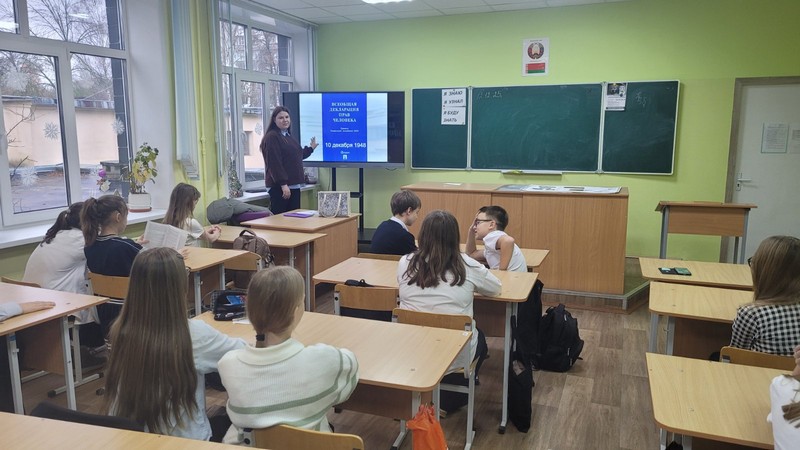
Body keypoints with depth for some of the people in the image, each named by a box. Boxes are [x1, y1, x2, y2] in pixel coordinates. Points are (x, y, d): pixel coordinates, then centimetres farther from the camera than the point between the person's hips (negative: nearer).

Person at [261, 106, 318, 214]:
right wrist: (283, 184, -23)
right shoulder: (271, 137, -10)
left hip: (294, 185, 9)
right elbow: (274, 163, -18)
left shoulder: (288, 137, 19)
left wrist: (311, 148, 37)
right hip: (279, 187, -9)